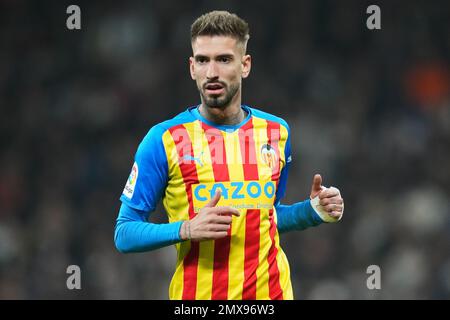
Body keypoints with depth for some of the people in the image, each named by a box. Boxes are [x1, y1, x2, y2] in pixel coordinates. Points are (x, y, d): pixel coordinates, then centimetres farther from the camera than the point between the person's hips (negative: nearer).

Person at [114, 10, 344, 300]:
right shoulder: (163, 140, -7)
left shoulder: (277, 132, 5)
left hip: (271, 291, 3)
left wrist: (314, 212, 2)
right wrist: (187, 230, -20)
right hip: (196, 293, -3)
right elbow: (124, 233, -7)